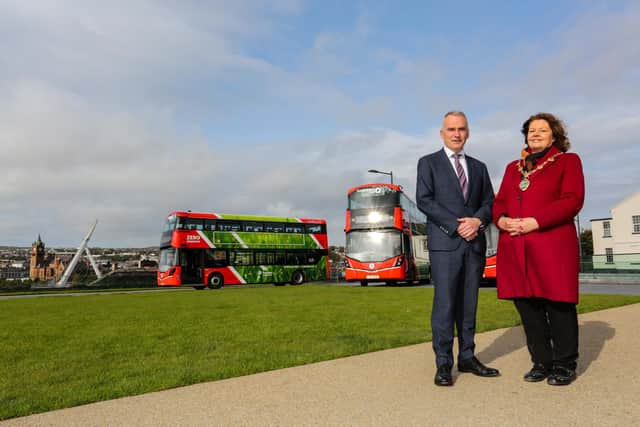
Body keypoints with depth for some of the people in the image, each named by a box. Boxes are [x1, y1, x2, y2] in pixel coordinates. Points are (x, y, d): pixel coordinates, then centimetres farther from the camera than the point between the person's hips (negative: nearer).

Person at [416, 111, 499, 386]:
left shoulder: (478, 167, 18)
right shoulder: (428, 163, 5)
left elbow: (489, 202, 13)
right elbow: (424, 201, -7)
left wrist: (477, 220, -9)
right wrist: (457, 226, -13)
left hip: (475, 243, 5)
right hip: (444, 243, -4)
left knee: (469, 304, 8)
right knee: (444, 304, -5)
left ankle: (467, 358, 17)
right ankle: (443, 364, 2)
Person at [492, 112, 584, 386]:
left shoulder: (568, 161, 8)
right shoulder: (513, 168, 23)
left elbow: (572, 200, -6)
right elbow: (500, 201, 17)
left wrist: (535, 222, -17)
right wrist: (501, 219, -7)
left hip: (553, 246, -4)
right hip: (515, 249, 5)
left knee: (558, 305, 0)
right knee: (527, 306, 6)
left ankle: (564, 365, 15)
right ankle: (541, 362, 19)